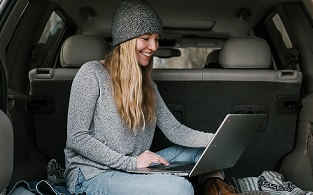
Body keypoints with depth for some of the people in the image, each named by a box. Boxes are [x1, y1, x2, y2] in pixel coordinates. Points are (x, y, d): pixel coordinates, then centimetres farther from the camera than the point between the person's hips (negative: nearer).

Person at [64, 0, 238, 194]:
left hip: (133, 169, 8)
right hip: (92, 176, -7)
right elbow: (76, 138, -14)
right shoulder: (92, 74, -9)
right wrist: (131, 162, -18)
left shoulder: (148, 84, 14)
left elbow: (173, 129, 7)